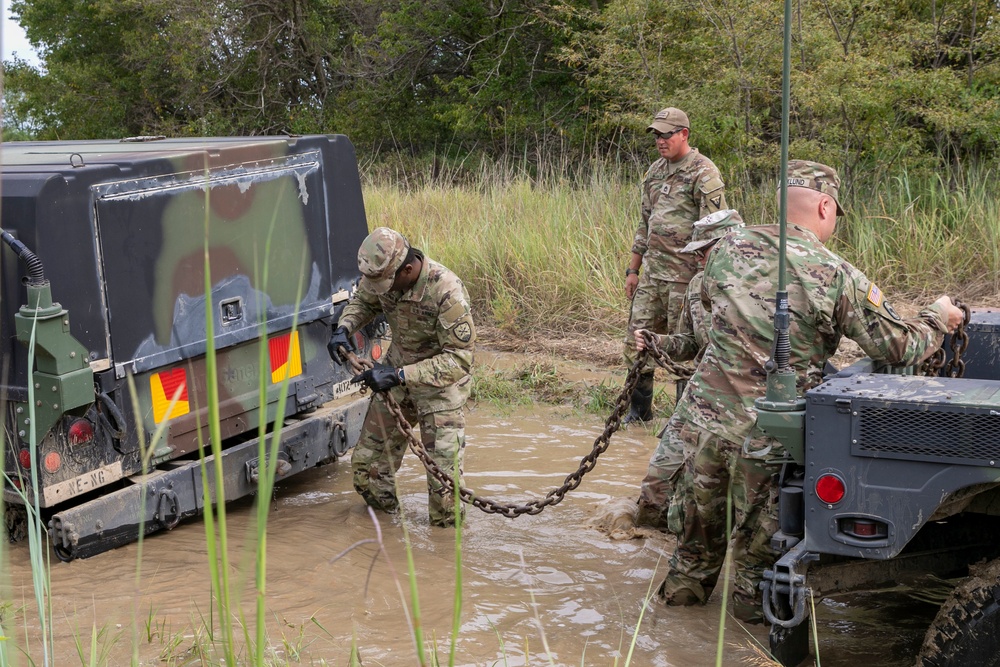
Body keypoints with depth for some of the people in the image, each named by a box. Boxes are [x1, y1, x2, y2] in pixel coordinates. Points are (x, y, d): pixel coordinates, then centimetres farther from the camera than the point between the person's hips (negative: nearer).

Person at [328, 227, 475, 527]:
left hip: (441, 381, -6)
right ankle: (384, 514, 36)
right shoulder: (381, 274, -15)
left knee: (444, 472, -8)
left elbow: (459, 359, -32)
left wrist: (398, 376, -37)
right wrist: (344, 328, -15)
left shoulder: (447, 293, -33)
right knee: (367, 461, 12)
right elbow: (362, 301, 9)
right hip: (397, 370, 6)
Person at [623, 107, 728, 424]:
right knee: (637, 340, 8)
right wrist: (633, 269, 19)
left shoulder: (704, 174, -10)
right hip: (651, 274, 7)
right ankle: (639, 408, 22)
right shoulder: (655, 172, 14)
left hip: (684, 277, -7)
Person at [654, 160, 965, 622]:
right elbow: (899, 349, -9)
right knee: (760, 528, 18)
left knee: (705, 513, 26)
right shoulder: (835, 275, -13)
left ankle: (685, 585, 42)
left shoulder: (729, 249, -1)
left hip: (705, 416, 4)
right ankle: (754, 601, 35)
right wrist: (939, 319, 10)